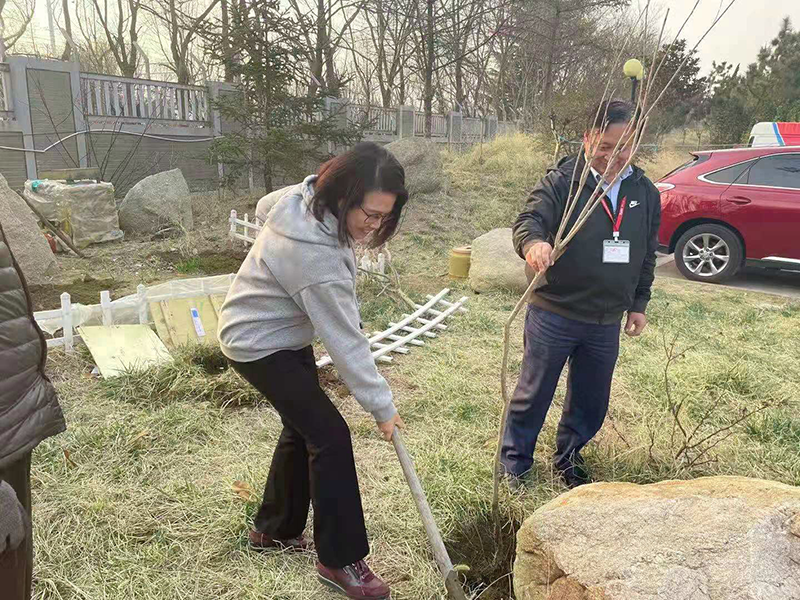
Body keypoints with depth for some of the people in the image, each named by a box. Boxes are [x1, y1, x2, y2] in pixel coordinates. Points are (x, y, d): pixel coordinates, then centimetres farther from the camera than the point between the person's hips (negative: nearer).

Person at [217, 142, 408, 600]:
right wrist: (382, 406, -21)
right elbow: (345, 340, -30)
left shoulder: (311, 202, -10)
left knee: (303, 427, 17)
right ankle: (341, 560, 5)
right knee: (330, 436, -9)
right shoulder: (315, 252, -36)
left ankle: (275, 529, 35)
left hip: (283, 333, 10)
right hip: (260, 345, -10)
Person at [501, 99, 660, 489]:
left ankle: (568, 457, 41)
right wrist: (533, 242, -48)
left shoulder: (645, 192, 5)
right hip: (553, 314, -5)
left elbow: (647, 255, 15)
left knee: (591, 401, 18)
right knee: (534, 395, 8)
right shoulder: (562, 180, -11)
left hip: (607, 322, 5)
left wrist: (638, 304, 15)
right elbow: (529, 219, -25)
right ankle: (514, 464, 27)